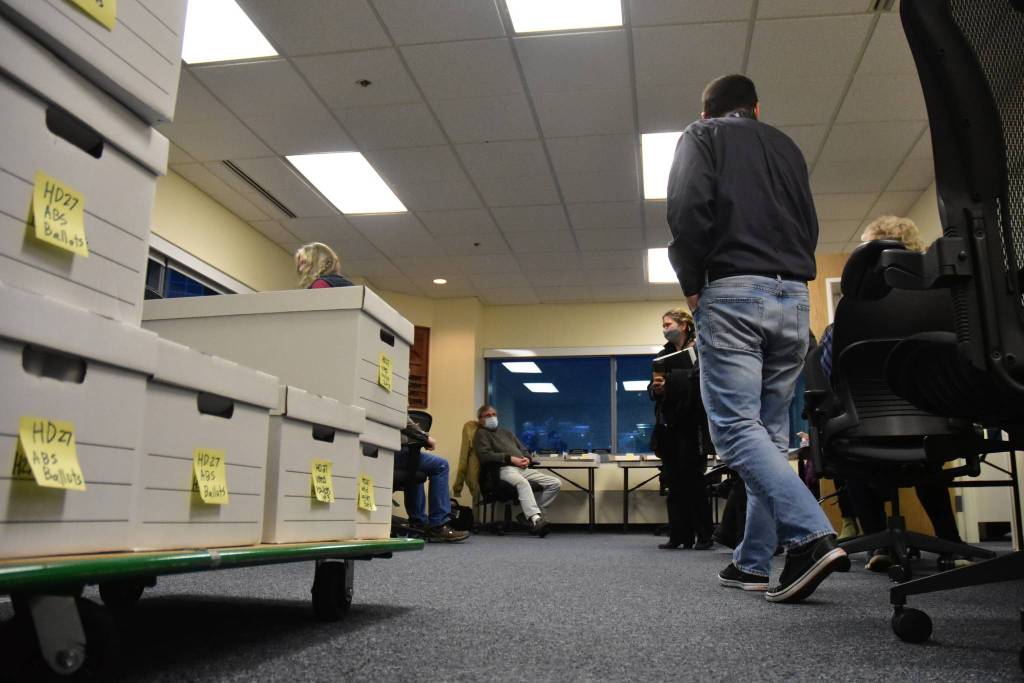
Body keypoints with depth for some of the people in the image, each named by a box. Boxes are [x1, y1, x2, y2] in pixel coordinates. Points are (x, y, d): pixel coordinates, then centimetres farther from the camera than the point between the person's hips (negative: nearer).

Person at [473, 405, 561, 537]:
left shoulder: (507, 433, 35)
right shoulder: (481, 434, 13)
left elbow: (524, 450, 31)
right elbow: (485, 455, -6)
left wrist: (527, 458, 5)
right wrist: (510, 458, -13)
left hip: (523, 469, 7)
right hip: (504, 469, -7)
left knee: (555, 483, -10)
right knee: (522, 482, -40)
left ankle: (530, 514, -12)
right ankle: (536, 519, -51)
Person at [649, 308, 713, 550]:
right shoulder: (664, 354, 14)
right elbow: (652, 389, 13)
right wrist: (656, 388, -9)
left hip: (690, 426, -6)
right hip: (668, 425, 6)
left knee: (693, 481, -1)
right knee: (674, 483, 6)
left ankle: (704, 536, 8)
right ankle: (679, 536, 12)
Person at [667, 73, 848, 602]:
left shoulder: (701, 136, 9)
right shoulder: (787, 147, 25)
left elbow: (688, 208, -8)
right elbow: (809, 226, 20)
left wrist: (691, 283, -1)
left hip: (733, 291, -5)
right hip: (794, 298, 6)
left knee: (735, 427, -11)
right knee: (771, 431, 6)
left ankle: (811, 535, -26)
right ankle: (753, 562, 8)